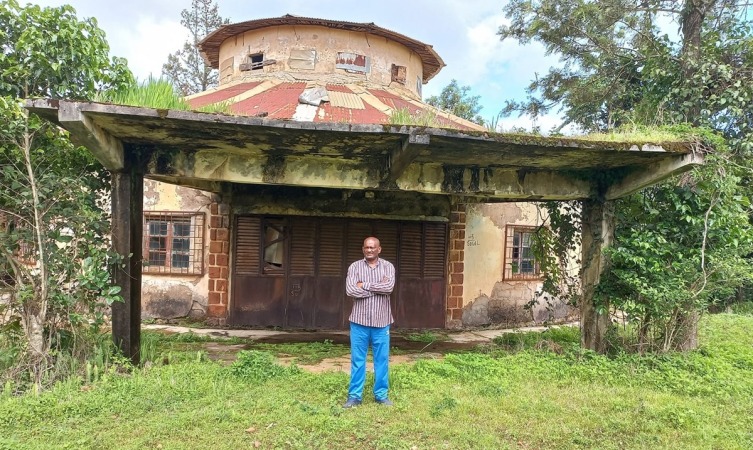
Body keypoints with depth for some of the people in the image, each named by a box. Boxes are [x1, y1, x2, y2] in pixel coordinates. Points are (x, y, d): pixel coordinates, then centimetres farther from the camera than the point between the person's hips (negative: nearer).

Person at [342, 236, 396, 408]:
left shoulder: (388, 266, 1)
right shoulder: (354, 267, -1)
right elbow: (350, 290, -16)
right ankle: (354, 395, 20)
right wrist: (378, 287, -14)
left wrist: (364, 285, -15)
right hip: (359, 320, 0)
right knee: (357, 359, 8)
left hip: (381, 321, 1)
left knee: (382, 359, 10)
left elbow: (389, 287, -17)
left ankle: (381, 394, 24)